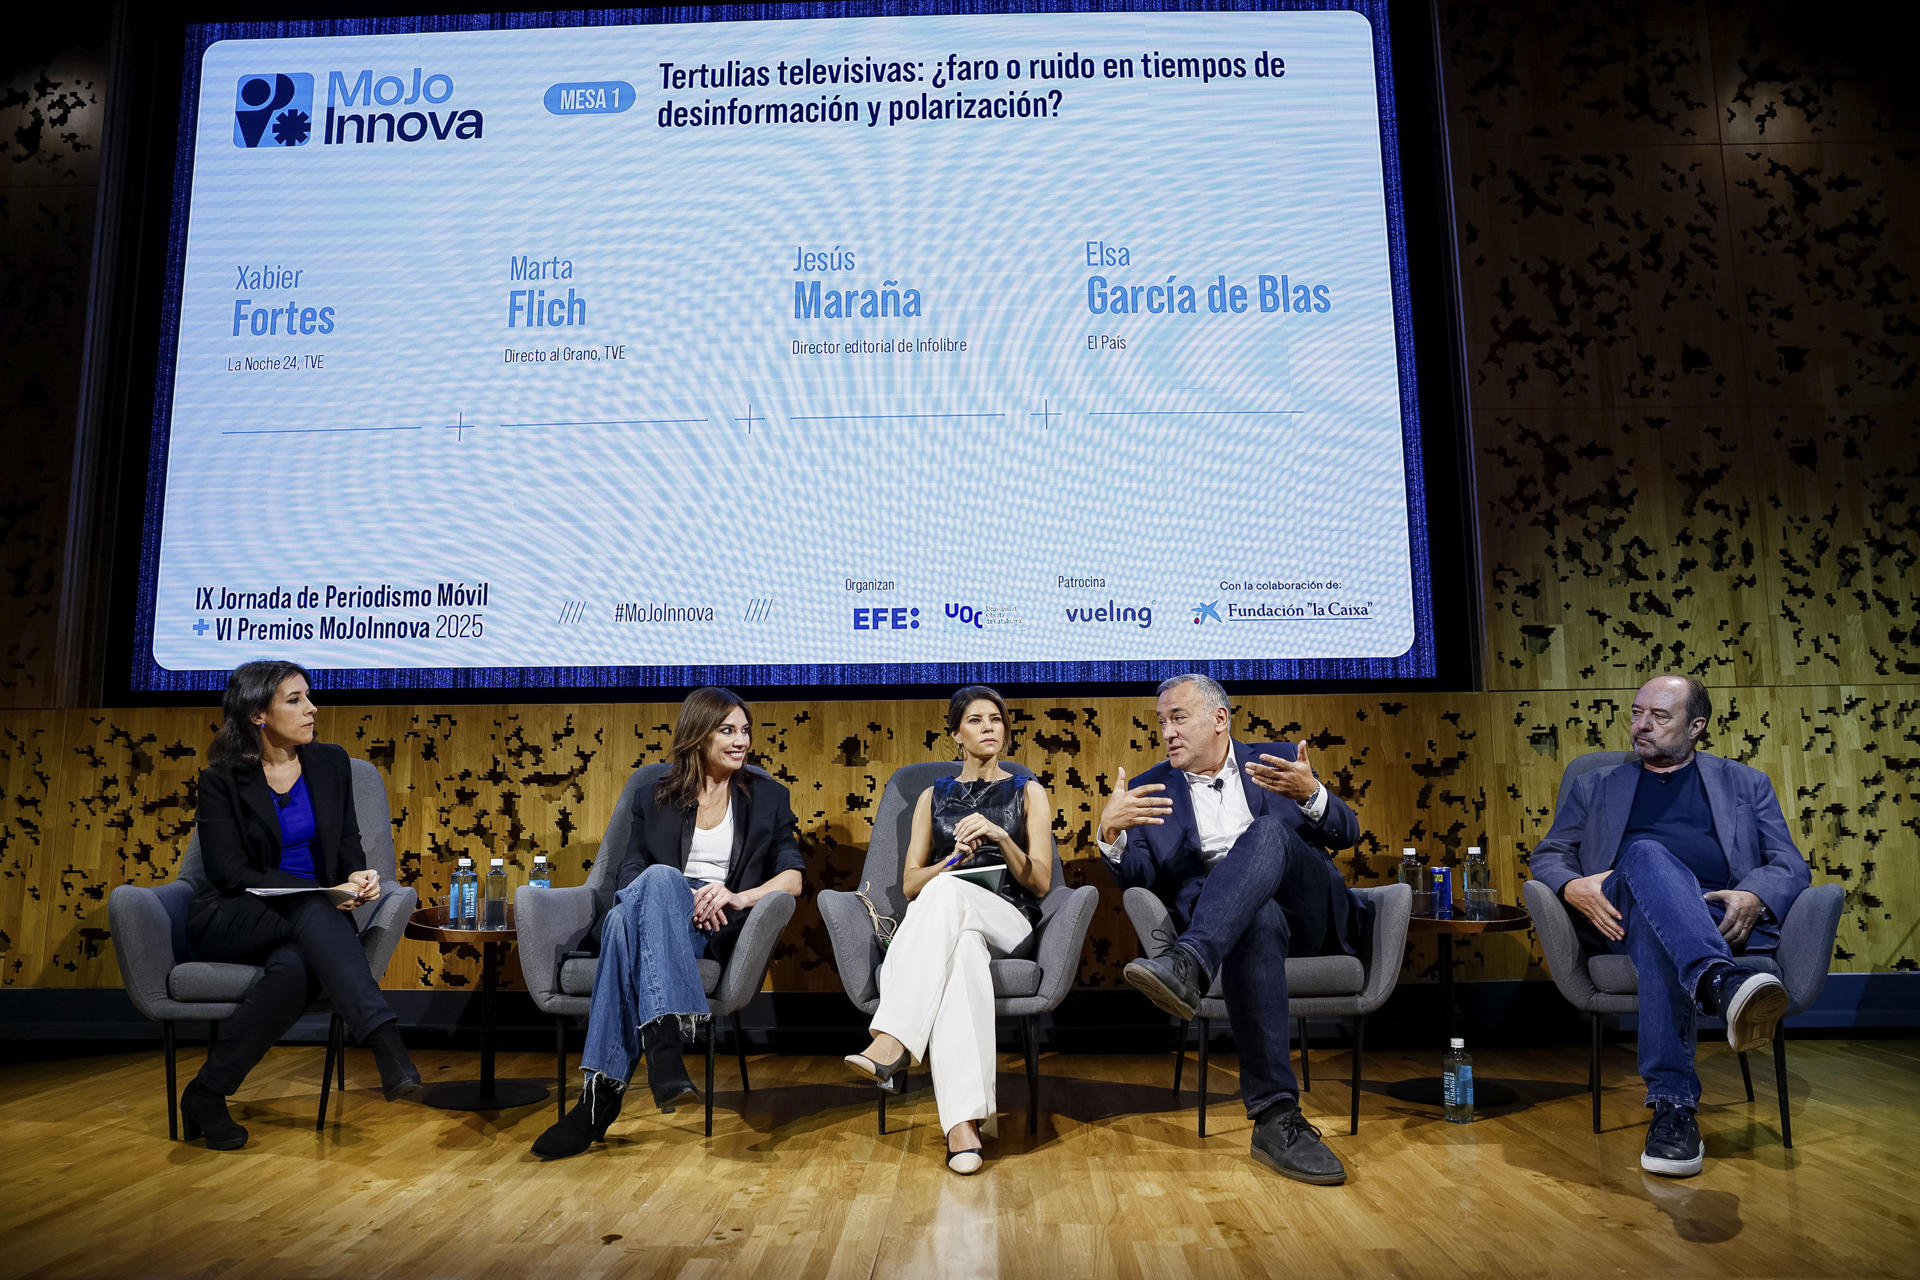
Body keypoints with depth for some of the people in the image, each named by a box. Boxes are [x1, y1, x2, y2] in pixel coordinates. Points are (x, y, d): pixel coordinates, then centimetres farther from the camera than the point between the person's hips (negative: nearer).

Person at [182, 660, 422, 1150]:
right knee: (311, 910, -37)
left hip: (305, 922, 3)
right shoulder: (222, 779, -2)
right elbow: (230, 873, -9)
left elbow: (348, 842, 12)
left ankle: (209, 1092, -21)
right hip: (230, 921, -3)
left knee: (296, 965, -35)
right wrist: (323, 894, -21)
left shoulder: (330, 763, 9)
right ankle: (387, 1045, -50)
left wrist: (356, 875, -13)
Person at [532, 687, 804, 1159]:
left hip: (715, 927, -1)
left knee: (628, 923, -36)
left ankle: (603, 1092, -43)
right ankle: (664, 1044, -48)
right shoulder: (654, 789, 18)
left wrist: (738, 896, -14)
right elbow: (630, 871, 11)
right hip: (653, 915, 2)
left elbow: (793, 877, 7)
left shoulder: (767, 796, 16)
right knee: (649, 891, -38)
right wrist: (682, 897, -11)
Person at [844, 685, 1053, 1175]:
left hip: (1007, 921, -1)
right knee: (961, 953, -40)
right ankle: (963, 1123, -51)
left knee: (947, 894, -39)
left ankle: (891, 1043, -49)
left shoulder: (1028, 791, 17)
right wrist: (953, 858, -6)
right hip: (946, 922, 2)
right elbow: (909, 885, 15)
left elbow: (1040, 883, 7)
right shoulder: (934, 796, 23)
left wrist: (1000, 837, -12)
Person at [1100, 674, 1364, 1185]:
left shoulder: (1278, 760, 17)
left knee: (1267, 830, -30)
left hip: (1311, 915, 1)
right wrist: (1111, 833, -16)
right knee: (1259, 920, -38)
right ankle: (1277, 1119, -39)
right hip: (1237, 921, 0)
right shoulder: (1154, 788, 17)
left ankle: (1189, 964, -48)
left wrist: (1311, 795, -16)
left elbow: (1346, 833, 7)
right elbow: (1138, 876, 6)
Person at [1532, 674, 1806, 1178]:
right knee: (1646, 854, -39)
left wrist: (1755, 897, -10)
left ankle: (1672, 1104, -47)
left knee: (1659, 943, -40)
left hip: (1722, 919, 0)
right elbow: (1549, 854, 19)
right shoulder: (1596, 786, 29)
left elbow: (1790, 865, 16)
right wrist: (1572, 887, -7)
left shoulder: (1745, 784, 28)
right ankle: (1722, 983, -60)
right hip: (1625, 917, 0)